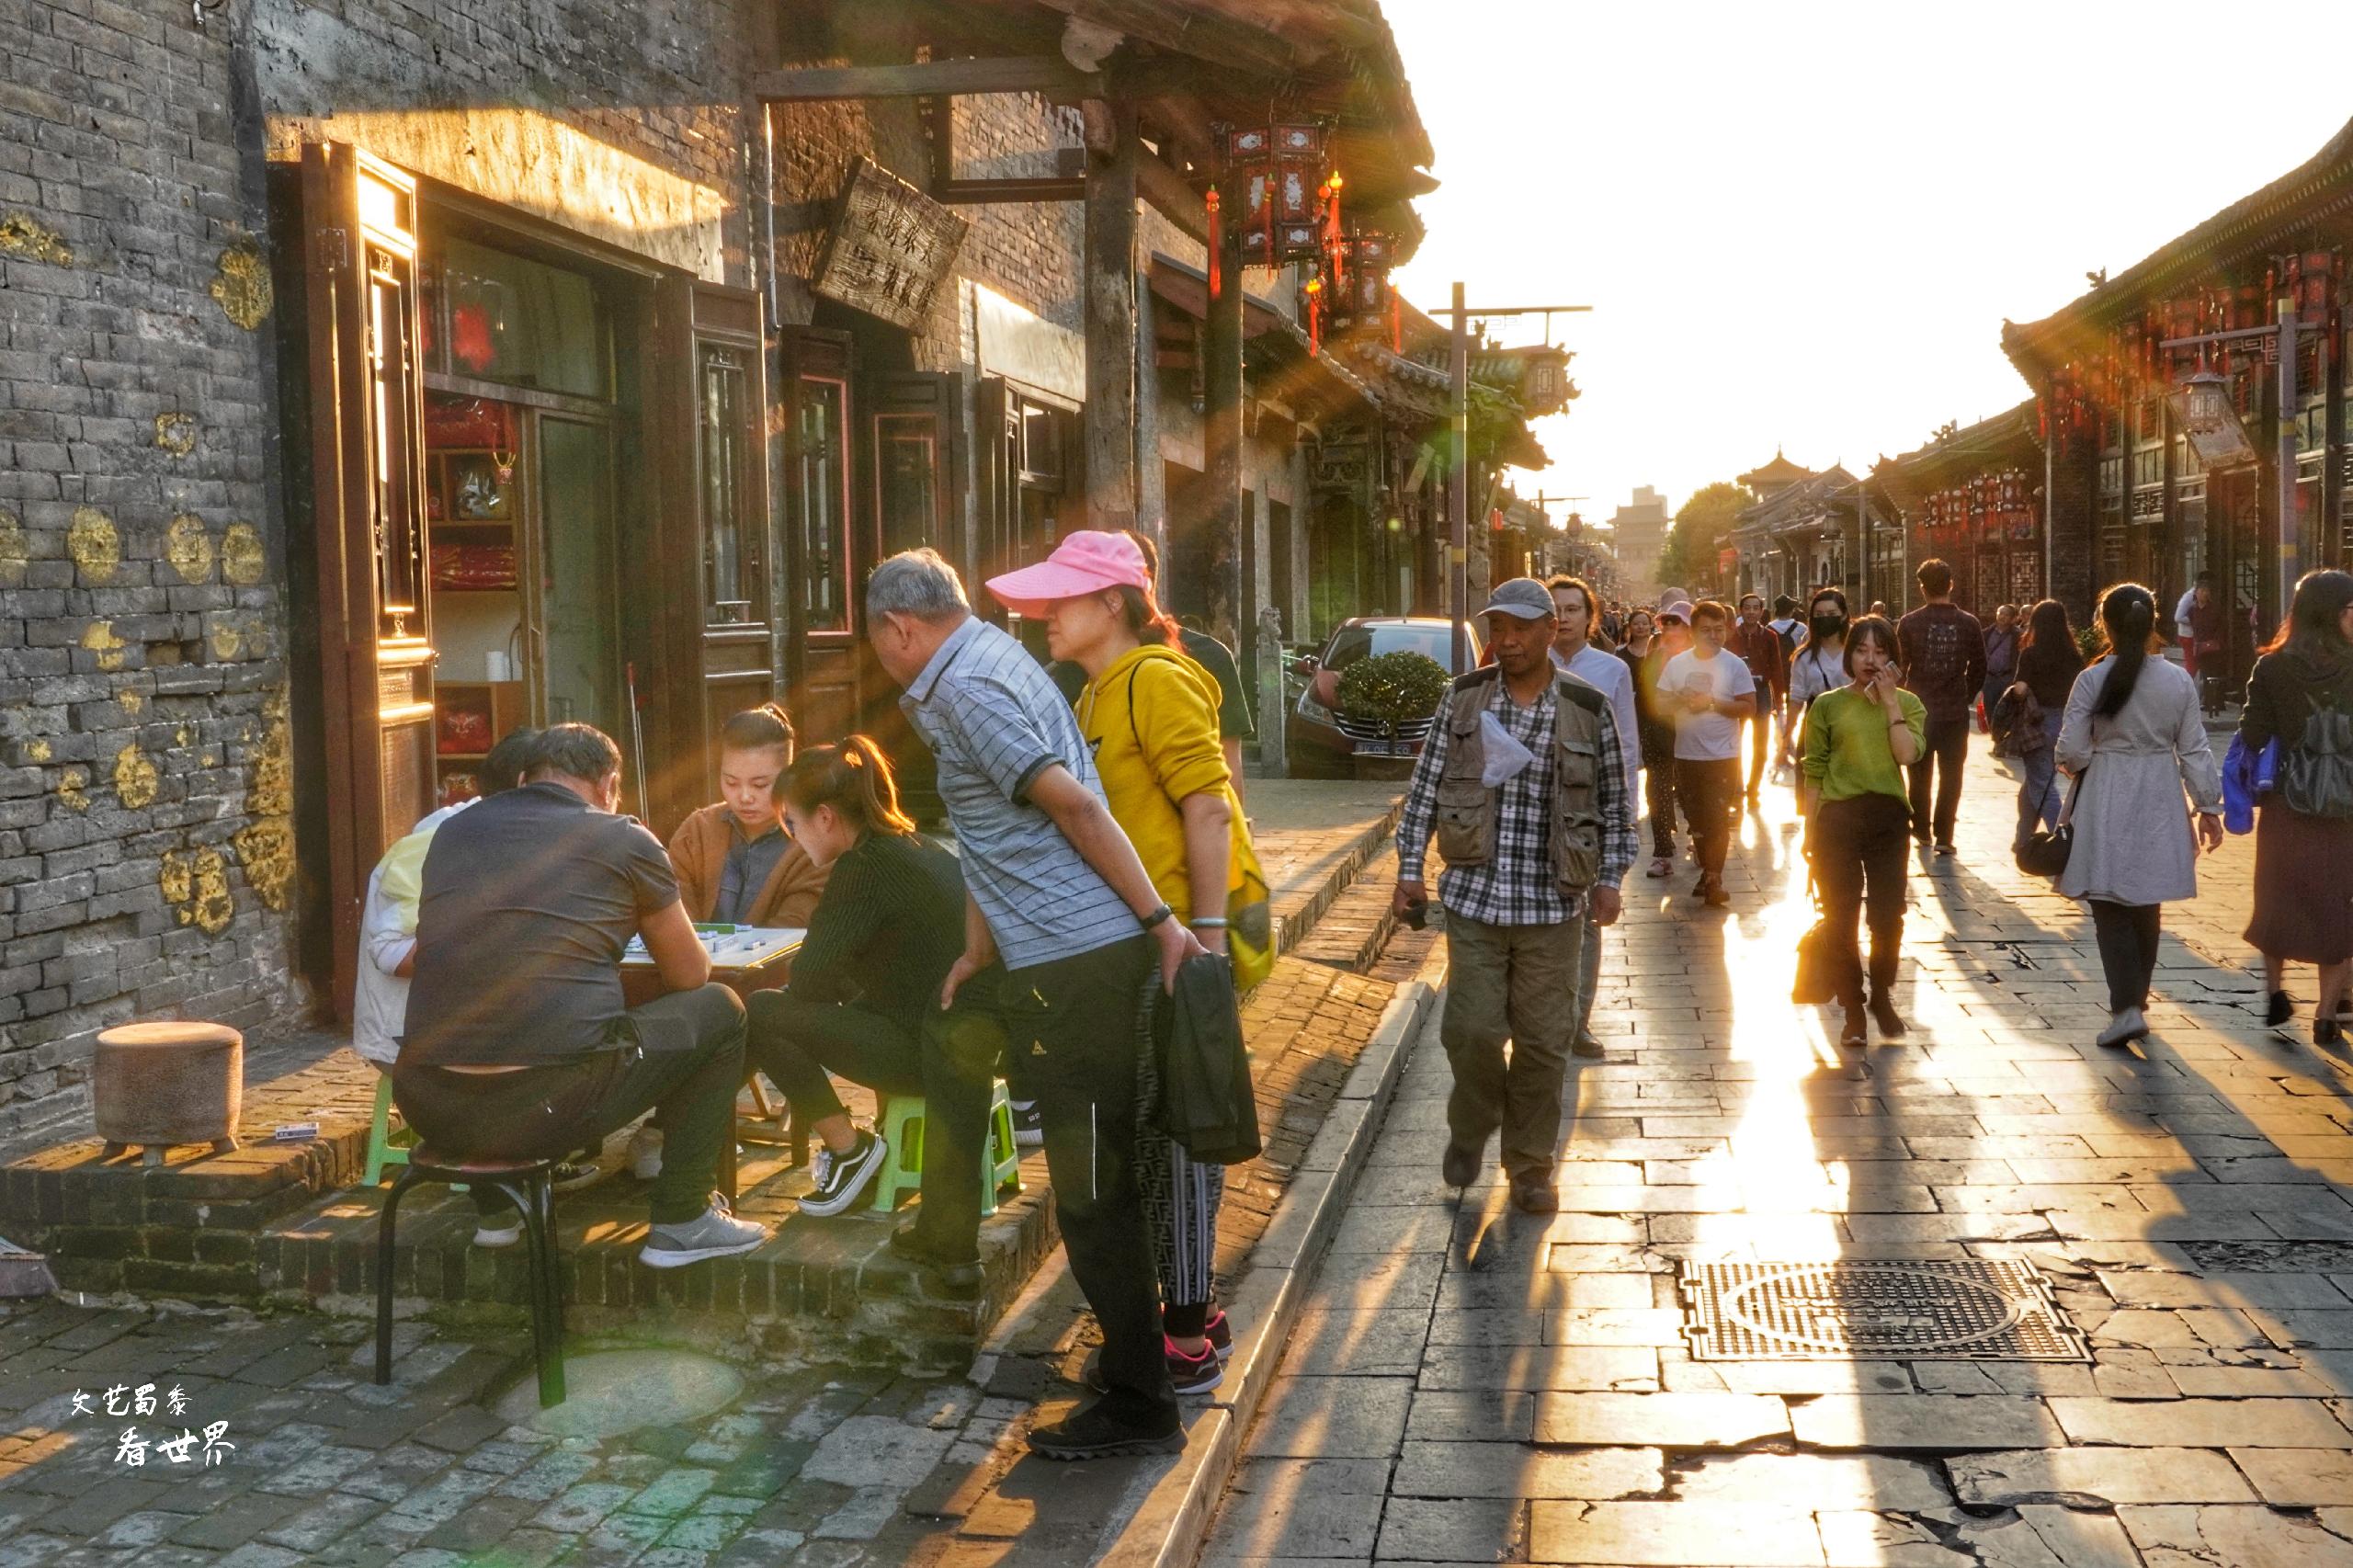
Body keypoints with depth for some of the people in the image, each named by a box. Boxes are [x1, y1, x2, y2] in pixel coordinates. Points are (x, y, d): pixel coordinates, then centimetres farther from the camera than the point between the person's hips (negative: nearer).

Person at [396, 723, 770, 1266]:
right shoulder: (626, 841, 2)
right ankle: (681, 1222, 17)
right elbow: (690, 975, 12)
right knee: (719, 1010, 16)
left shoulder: (452, 831, 15)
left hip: (429, 1109, 5)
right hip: (550, 1106, -5)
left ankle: (496, 1207, 36)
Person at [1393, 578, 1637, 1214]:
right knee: (1472, 1030, -2)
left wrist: (1610, 879, 4)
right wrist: (1410, 868, 2)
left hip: (1552, 906, 0)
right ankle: (1470, 1129, 28)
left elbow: (1615, 803, 8)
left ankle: (1531, 1166, 22)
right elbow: (1426, 786, 5)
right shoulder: (1462, 698, 1)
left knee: (1543, 1042, 6)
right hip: (1473, 898, 0)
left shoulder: (1588, 709, -1)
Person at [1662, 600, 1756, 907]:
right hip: (1686, 755, 3)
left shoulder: (1734, 665, -4)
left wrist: (1713, 703, -17)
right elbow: (1661, 704, 5)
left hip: (1722, 756, -3)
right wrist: (1681, 701, -15)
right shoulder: (1676, 663, 4)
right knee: (1697, 819, 13)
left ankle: (1714, 880, 0)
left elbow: (1749, 708, -8)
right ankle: (1707, 871, 28)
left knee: (1717, 820, -6)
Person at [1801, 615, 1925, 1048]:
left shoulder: (1907, 703, 6)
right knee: (1841, 916, 2)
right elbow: (1814, 773, 3)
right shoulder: (1828, 705, 3)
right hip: (1837, 817, -1)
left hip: (1889, 817, 1)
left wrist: (1890, 701, -10)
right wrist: (1809, 832, 0)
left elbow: (1907, 754, -13)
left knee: (1888, 914, 5)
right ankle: (1853, 1010, 14)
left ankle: (1882, 997, 26)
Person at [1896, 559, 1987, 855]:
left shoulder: (1909, 623, -8)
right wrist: (1966, 698, 13)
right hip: (1956, 712, 0)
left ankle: (1921, 829, 24)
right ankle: (1943, 836, 3)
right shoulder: (1969, 624, -3)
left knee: (1920, 772, 15)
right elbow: (1979, 669, 1)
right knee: (1950, 774, 7)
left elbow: (1899, 667, -3)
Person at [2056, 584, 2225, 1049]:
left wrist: (2075, 766, 12)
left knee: (2111, 911, 1)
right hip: (2158, 806, 3)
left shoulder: (2091, 680, -11)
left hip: (2106, 805, -3)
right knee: (2147, 908, 16)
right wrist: (2209, 806, 11)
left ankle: (2127, 1008, -11)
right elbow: (2194, 751, 2)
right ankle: (2135, 999, 27)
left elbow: (2072, 752, -11)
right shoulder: (2178, 681, -2)